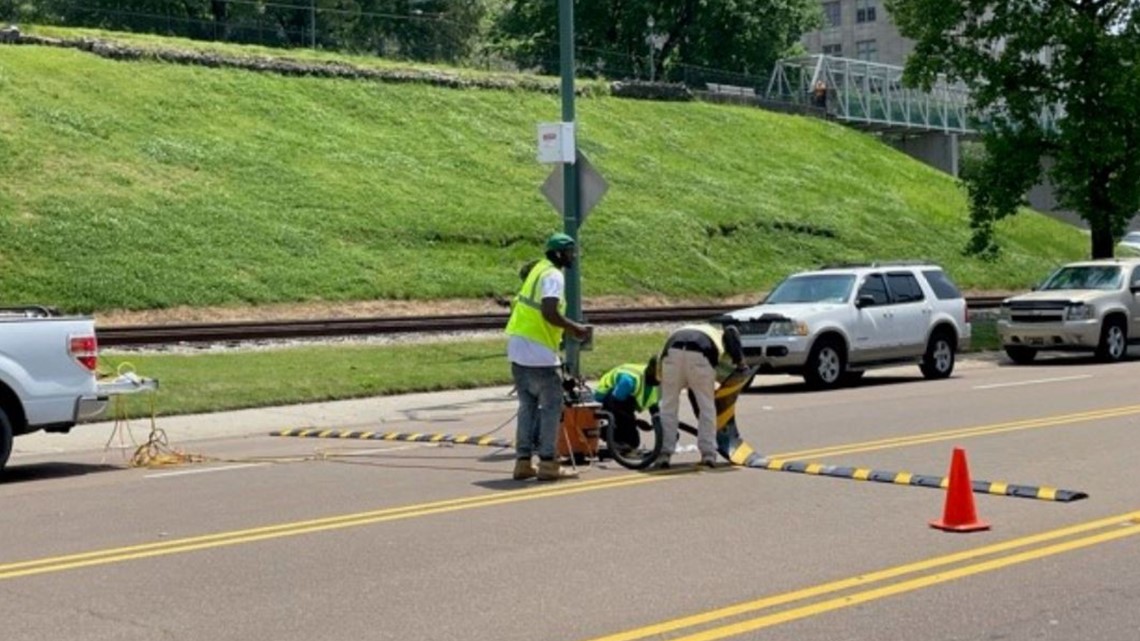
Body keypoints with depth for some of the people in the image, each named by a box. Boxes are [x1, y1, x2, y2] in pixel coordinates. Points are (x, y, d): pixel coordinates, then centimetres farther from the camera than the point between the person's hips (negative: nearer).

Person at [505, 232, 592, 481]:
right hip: (538, 352, -9)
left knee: (528, 405, 14)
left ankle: (524, 461, 15)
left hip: (517, 349, 9)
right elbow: (550, 312, -25)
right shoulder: (553, 276, -12)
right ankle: (547, 464, -1)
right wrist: (576, 328, -12)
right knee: (551, 406, -1)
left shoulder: (538, 270, 17)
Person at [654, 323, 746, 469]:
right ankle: (708, 454, 14)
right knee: (707, 406, 13)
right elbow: (731, 331, 8)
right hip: (700, 354, -3)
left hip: (672, 352, 3)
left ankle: (663, 454, 11)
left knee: (668, 406, 14)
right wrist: (739, 362, 10)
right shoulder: (721, 335, 38)